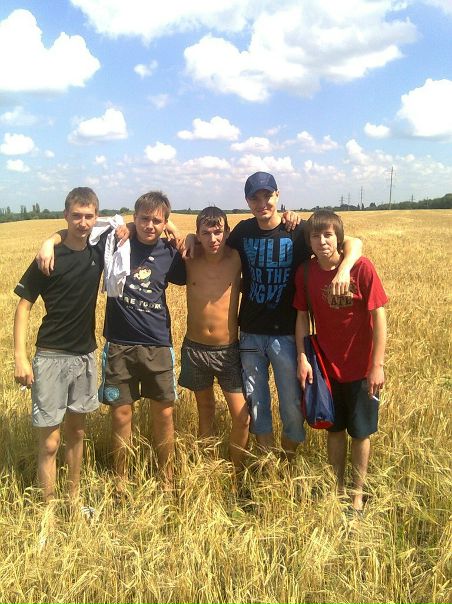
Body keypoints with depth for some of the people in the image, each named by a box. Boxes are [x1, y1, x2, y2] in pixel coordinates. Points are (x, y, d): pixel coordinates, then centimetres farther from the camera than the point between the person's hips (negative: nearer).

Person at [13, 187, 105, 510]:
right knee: (49, 442, -1)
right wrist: (20, 357, -14)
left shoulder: (98, 252, 1)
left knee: (76, 431, 16)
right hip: (51, 358, -5)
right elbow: (24, 306, -8)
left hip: (85, 355, 5)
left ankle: (74, 500, 31)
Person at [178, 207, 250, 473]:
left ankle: (237, 472, 17)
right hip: (195, 348, 1)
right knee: (205, 411, 18)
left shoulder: (236, 259, -10)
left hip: (229, 350, -1)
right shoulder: (190, 259, -7)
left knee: (242, 417, -4)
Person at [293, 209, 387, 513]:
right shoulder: (305, 272, -7)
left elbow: (378, 316, -15)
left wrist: (377, 365, -15)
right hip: (326, 365, 3)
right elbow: (302, 317, 1)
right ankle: (337, 486, 36)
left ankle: (357, 493, 30)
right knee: (334, 428, 17)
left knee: (360, 432, 11)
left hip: (360, 368, -3)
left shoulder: (362, 267, -18)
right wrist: (302, 358, -7)